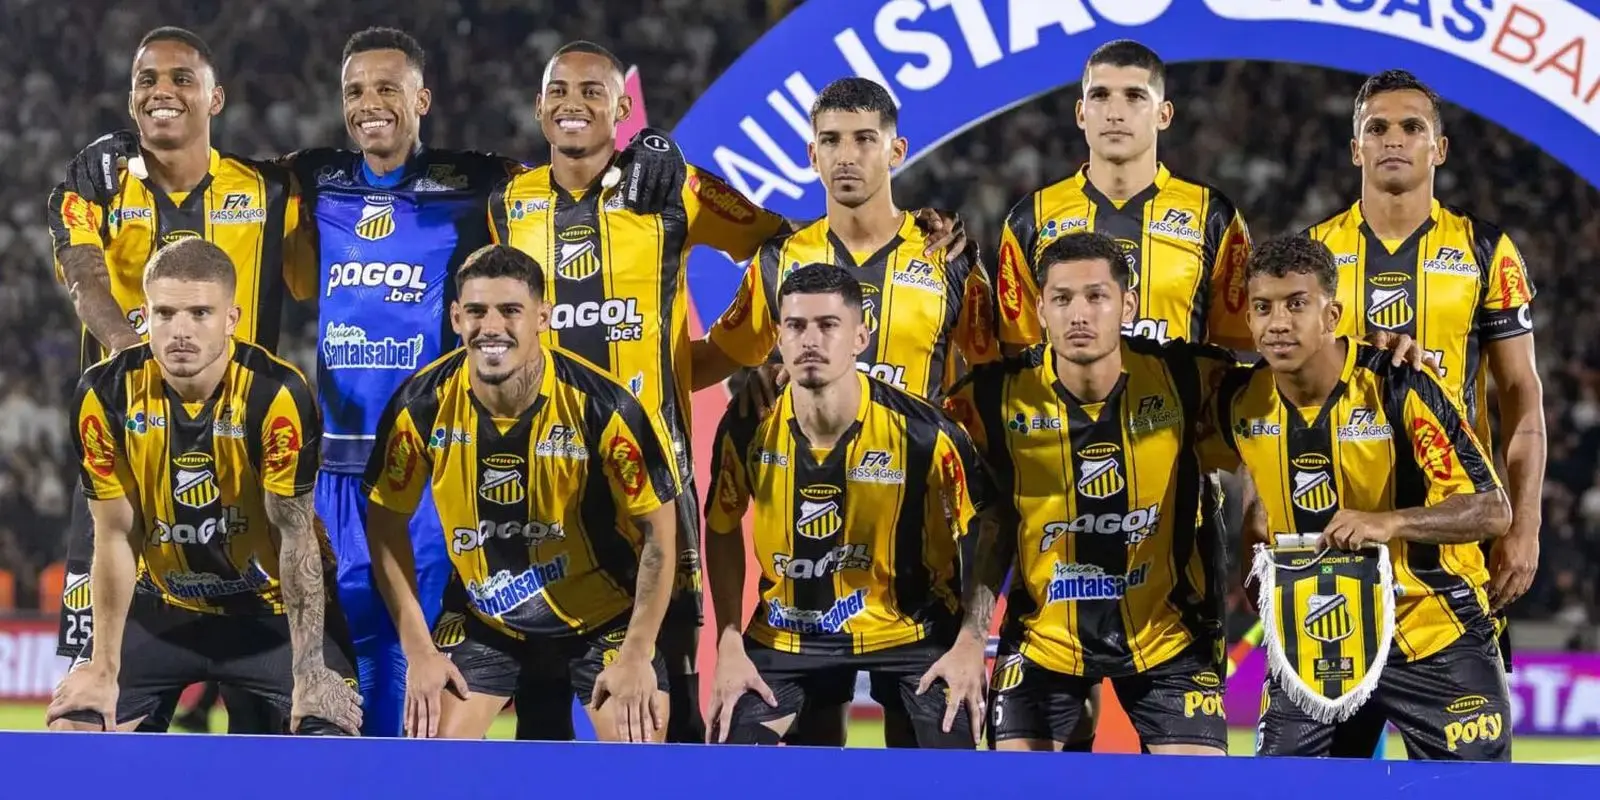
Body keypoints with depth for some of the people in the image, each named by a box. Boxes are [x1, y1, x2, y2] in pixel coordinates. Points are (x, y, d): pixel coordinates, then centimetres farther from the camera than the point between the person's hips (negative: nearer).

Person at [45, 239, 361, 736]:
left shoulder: (277, 395, -24)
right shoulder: (105, 395, -16)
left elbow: (296, 535, -18)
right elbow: (116, 537, -8)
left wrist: (310, 673, -21)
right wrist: (104, 669, -8)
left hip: (275, 606, -3)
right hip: (164, 606, 3)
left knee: (332, 733, -20)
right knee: (73, 725, -6)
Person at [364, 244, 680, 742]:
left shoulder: (602, 406, -24)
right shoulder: (423, 406, -17)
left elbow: (657, 532, -12)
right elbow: (386, 524, -2)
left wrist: (637, 656, -13)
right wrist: (419, 650, -5)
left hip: (603, 618, -2)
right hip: (485, 620, 2)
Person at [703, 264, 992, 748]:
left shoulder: (924, 434, -18)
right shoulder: (747, 428, -12)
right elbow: (723, 531, 5)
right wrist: (730, 646, -1)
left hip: (909, 630, -2)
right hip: (784, 634, 2)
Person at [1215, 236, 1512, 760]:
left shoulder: (1400, 388, -18)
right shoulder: (1241, 401, -4)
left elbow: (1492, 510, -21)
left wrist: (1390, 523, -35)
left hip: (1436, 641, -4)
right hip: (1315, 643, 4)